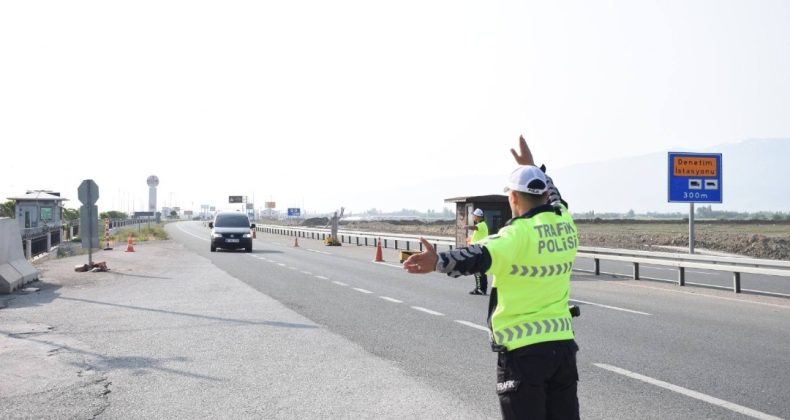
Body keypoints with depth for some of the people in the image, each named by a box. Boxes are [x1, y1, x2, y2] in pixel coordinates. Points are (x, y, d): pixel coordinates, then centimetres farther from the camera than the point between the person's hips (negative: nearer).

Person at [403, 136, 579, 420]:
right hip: (562, 344, 7)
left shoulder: (520, 233, -16)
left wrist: (438, 261, -50)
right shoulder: (566, 224, 5)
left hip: (523, 350, -7)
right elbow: (553, 198, 29)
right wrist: (531, 167, 39)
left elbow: (483, 256, -36)